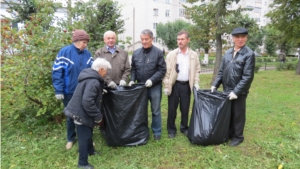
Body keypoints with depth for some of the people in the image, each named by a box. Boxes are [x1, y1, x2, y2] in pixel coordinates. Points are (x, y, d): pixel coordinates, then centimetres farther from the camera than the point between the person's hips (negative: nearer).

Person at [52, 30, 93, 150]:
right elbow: (57, 72, -12)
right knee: (70, 116, 16)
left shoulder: (87, 54, -1)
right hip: (69, 92, -2)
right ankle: (70, 139, 36)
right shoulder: (64, 52, -11)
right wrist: (59, 91, -15)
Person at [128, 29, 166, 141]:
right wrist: (133, 80, -4)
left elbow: (162, 70, -9)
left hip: (155, 86, -4)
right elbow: (133, 69, 12)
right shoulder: (136, 53, 5)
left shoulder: (158, 52, -7)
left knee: (156, 110, 7)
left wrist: (152, 80, -19)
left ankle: (156, 132, 22)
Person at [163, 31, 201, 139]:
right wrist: (166, 86, -7)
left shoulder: (194, 55, 5)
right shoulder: (171, 54, -1)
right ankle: (171, 129, 20)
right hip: (174, 85, -1)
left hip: (186, 85, 1)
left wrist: (196, 83, -1)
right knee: (172, 108, 5)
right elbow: (166, 71, -2)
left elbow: (197, 70, 10)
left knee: (185, 108, 10)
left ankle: (184, 128, 29)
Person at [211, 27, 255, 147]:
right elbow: (221, 71, 11)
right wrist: (215, 85, 1)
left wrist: (236, 91, -19)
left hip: (239, 92, -5)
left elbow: (248, 76, -16)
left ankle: (238, 137, 27)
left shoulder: (249, 54, -11)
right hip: (226, 90, 5)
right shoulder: (227, 53, 6)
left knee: (238, 115, 9)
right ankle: (229, 133, 35)